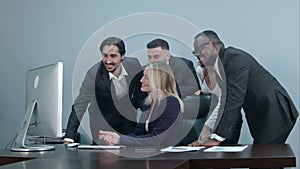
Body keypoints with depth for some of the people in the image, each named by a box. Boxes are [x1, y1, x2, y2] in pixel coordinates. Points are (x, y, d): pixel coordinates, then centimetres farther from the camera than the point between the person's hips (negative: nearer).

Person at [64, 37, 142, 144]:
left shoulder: (134, 65, -19)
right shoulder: (93, 74, -27)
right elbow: (79, 106, -20)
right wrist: (69, 138, -24)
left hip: (128, 121, 2)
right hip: (103, 125, -2)